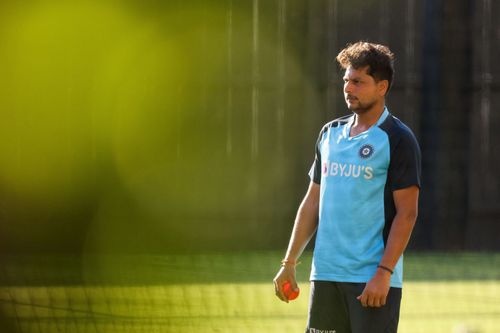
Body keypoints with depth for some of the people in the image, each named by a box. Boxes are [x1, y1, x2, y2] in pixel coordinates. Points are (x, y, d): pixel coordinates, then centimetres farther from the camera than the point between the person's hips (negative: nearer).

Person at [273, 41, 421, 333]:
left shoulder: (398, 139, -6)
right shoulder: (330, 133, 14)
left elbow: (407, 213, -11)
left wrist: (383, 274, -18)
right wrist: (290, 262, 14)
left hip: (373, 280, -6)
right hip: (326, 273, 6)